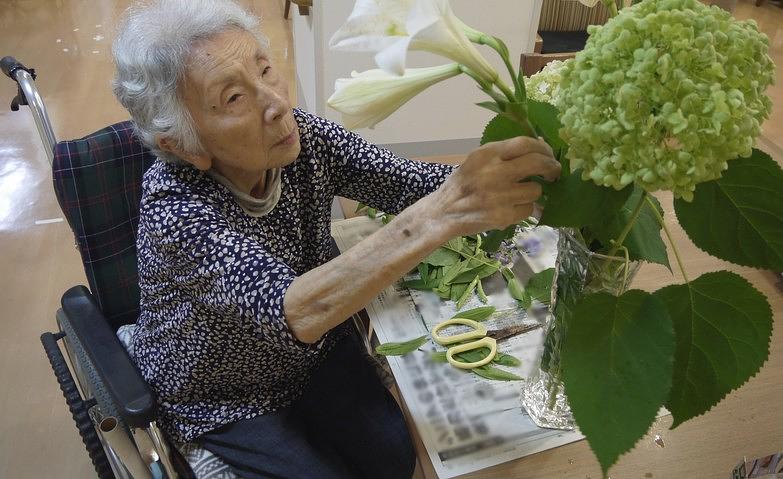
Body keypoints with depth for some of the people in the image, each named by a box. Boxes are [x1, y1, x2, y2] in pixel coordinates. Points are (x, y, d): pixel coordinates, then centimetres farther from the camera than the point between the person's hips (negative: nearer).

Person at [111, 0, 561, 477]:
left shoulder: (302, 134, -19)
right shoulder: (176, 211, -34)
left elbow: (411, 183, -22)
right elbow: (297, 311, -48)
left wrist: (502, 175, -41)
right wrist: (440, 215, -59)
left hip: (314, 349, 4)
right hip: (220, 398, -3)